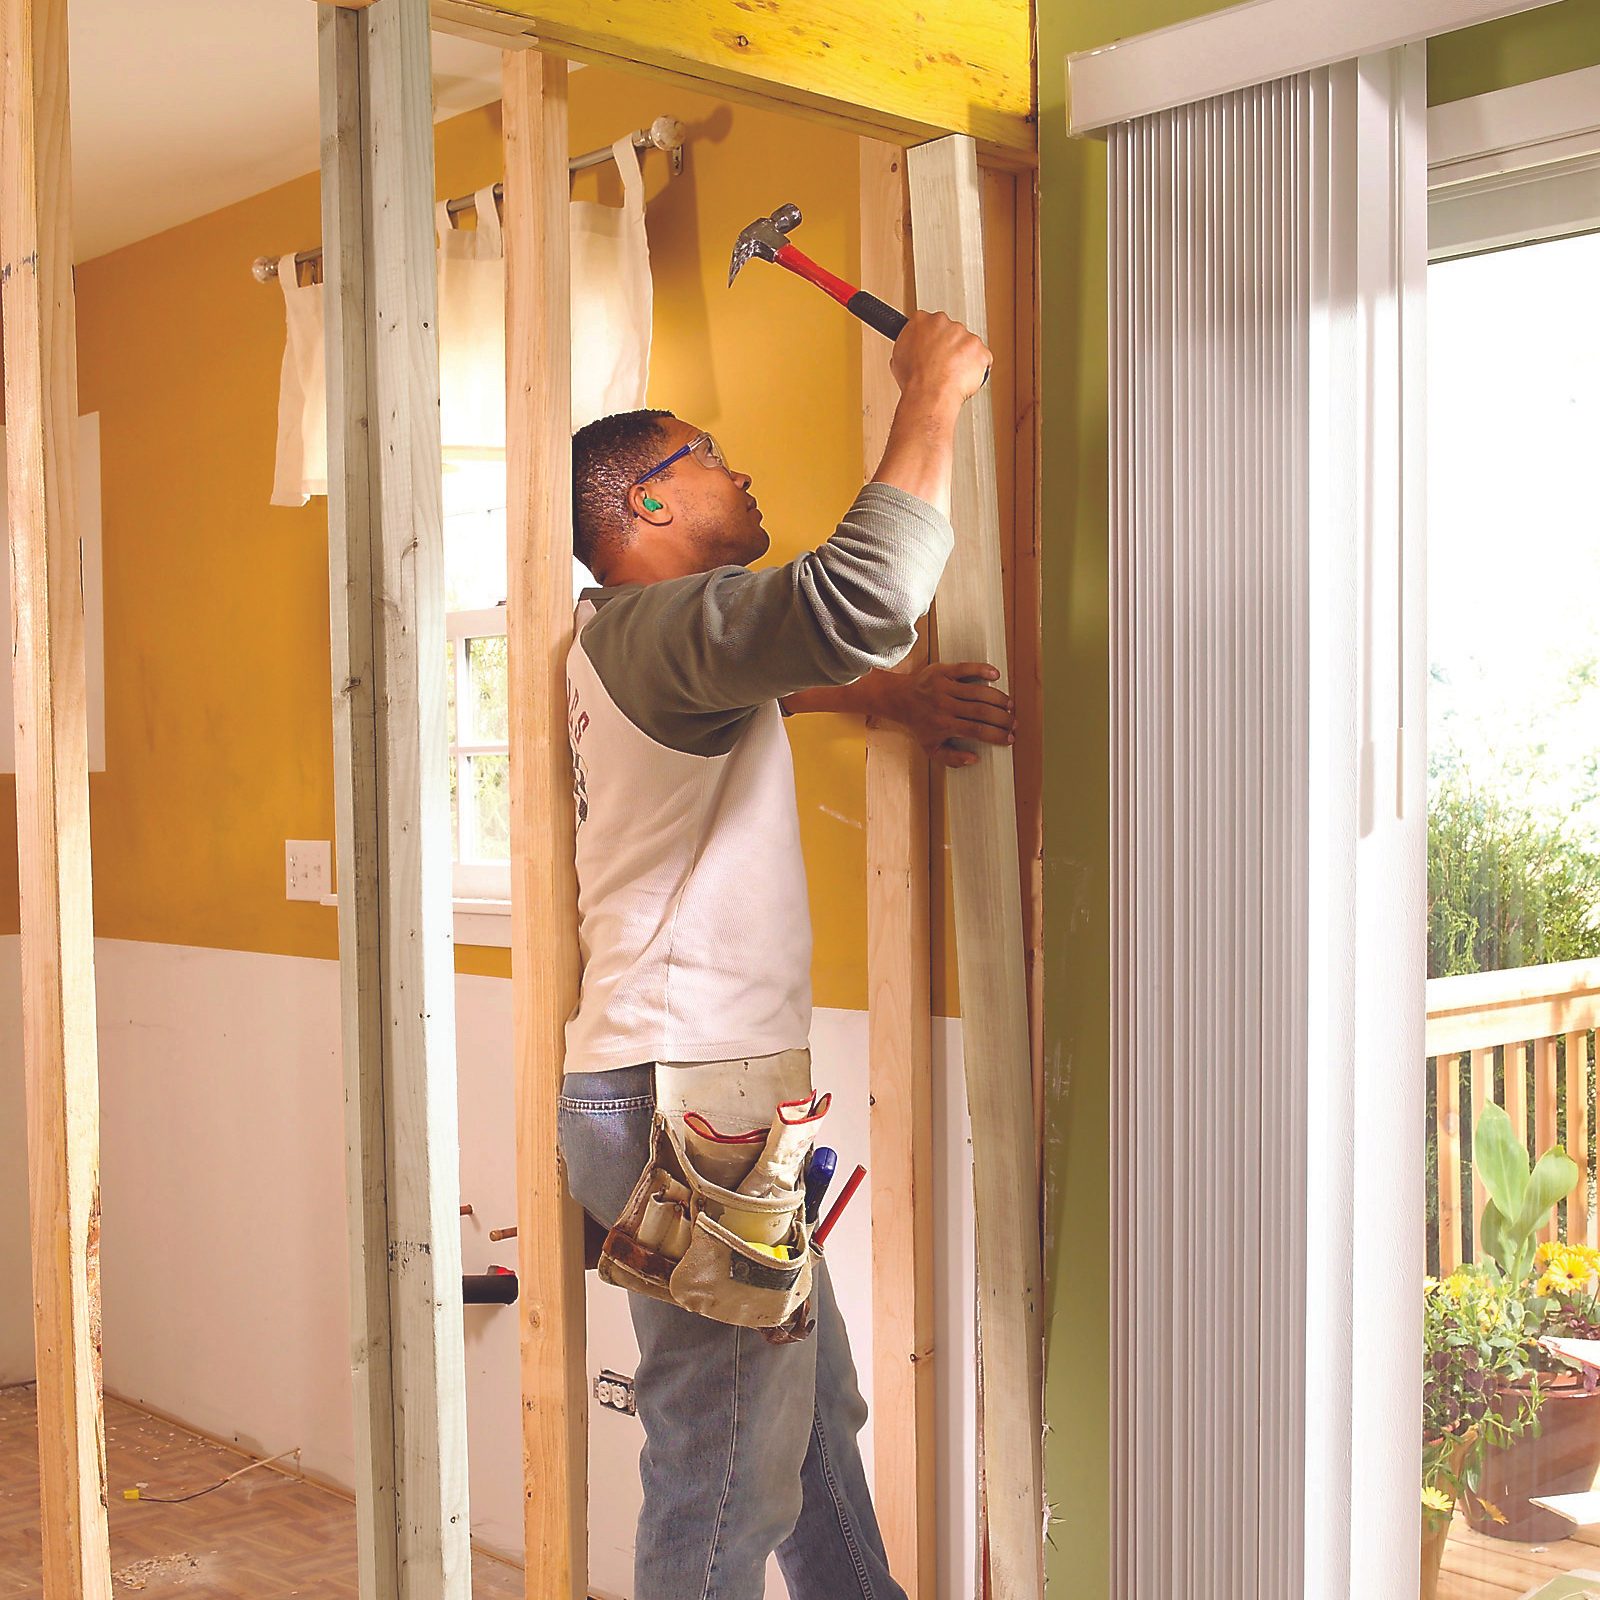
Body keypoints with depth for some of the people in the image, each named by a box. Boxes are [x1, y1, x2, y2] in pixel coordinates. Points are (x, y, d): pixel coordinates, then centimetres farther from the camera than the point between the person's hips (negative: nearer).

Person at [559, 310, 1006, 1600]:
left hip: (689, 1085, 11)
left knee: (814, 1409, 22)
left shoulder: (644, 642, 18)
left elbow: (766, 673, 39)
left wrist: (891, 694, 21)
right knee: (728, 1472, -2)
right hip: (689, 1100, -11)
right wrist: (932, 398, -20)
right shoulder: (656, 623, -16)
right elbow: (858, 601, -33)